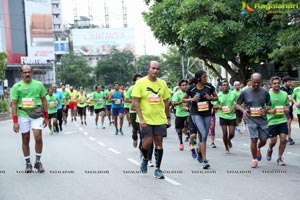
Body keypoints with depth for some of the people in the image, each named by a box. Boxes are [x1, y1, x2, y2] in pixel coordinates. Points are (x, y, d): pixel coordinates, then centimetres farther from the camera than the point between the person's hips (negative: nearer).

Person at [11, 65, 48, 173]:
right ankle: (28, 163, 18)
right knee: (25, 140, 6)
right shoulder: (17, 86, 0)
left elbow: (44, 100, 10)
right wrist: (15, 121, -7)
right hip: (23, 115, 0)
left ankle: (38, 161, 8)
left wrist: (46, 117, 6)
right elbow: (14, 104, -1)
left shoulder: (39, 85, 4)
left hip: (37, 114, 0)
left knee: (38, 138, -10)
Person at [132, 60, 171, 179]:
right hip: (146, 120, -3)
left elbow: (166, 102, 13)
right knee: (147, 142, -5)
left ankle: (157, 169, 11)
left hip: (160, 119, 3)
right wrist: (141, 118, -15)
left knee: (159, 143, 3)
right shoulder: (140, 83, -6)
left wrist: (168, 118, 11)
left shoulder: (162, 83, 6)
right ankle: (145, 159, 27)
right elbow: (136, 102, -8)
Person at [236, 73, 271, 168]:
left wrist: (265, 110, -11)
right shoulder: (245, 92, -3)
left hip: (262, 119, 2)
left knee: (263, 140, 5)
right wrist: (243, 110, -14)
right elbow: (237, 104, 6)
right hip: (251, 120, -2)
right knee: (254, 139, -8)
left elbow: (269, 105, 11)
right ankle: (254, 160, 10)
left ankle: (258, 149, 42)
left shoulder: (265, 92, 1)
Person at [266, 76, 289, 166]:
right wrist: (270, 111, -22)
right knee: (273, 141, 1)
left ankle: (279, 158, 12)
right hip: (272, 121, -3)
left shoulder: (284, 94, 5)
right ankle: (270, 150, 37)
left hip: (282, 120, 3)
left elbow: (287, 104, 19)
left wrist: (287, 109, -4)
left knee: (283, 139, -4)